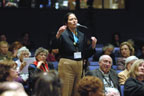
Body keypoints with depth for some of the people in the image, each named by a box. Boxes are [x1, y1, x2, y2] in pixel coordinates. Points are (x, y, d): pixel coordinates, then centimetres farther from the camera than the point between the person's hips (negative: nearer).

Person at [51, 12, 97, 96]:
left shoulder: (81, 35, 14)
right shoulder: (63, 34, -2)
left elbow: (85, 54, 16)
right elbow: (54, 46, -20)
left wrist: (93, 45, 1)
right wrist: (58, 34, -35)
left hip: (79, 66, 6)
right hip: (67, 65, -5)